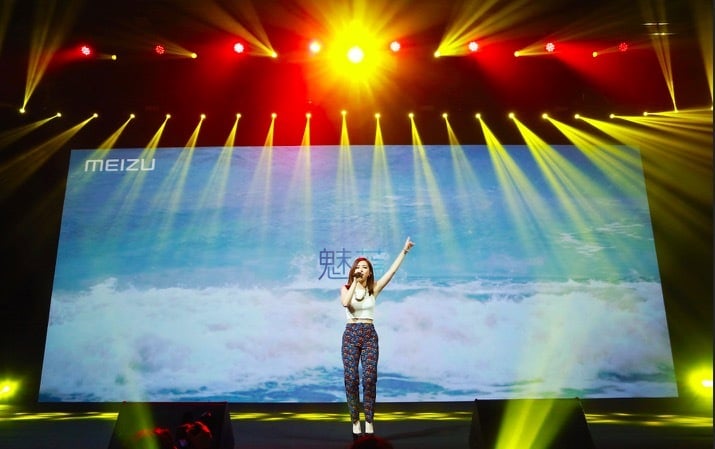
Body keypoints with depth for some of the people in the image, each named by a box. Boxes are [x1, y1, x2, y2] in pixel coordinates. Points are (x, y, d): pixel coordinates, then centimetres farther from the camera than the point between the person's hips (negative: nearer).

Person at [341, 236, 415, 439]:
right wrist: (354, 282, -15)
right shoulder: (346, 288, 3)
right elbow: (346, 303, -19)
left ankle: (369, 422, 2)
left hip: (369, 335, 1)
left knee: (369, 378, -7)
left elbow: (392, 270, -1)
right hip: (351, 334, 0)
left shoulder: (373, 288, 6)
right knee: (351, 379, -2)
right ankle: (355, 421, 9)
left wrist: (404, 251, -4)